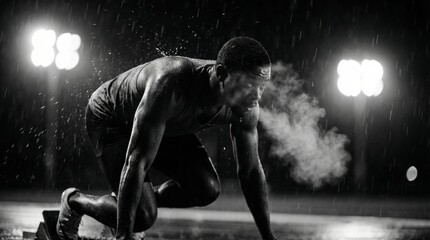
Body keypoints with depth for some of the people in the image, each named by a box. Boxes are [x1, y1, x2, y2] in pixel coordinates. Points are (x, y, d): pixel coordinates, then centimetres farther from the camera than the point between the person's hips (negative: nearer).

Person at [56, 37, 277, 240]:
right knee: (142, 216, -18)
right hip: (110, 120, -6)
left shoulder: (245, 107, -24)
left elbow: (251, 171, -11)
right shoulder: (171, 84, -44)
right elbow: (137, 163, -44)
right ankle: (73, 201, 11)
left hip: (165, 124, 6)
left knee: (207, 189, -11)